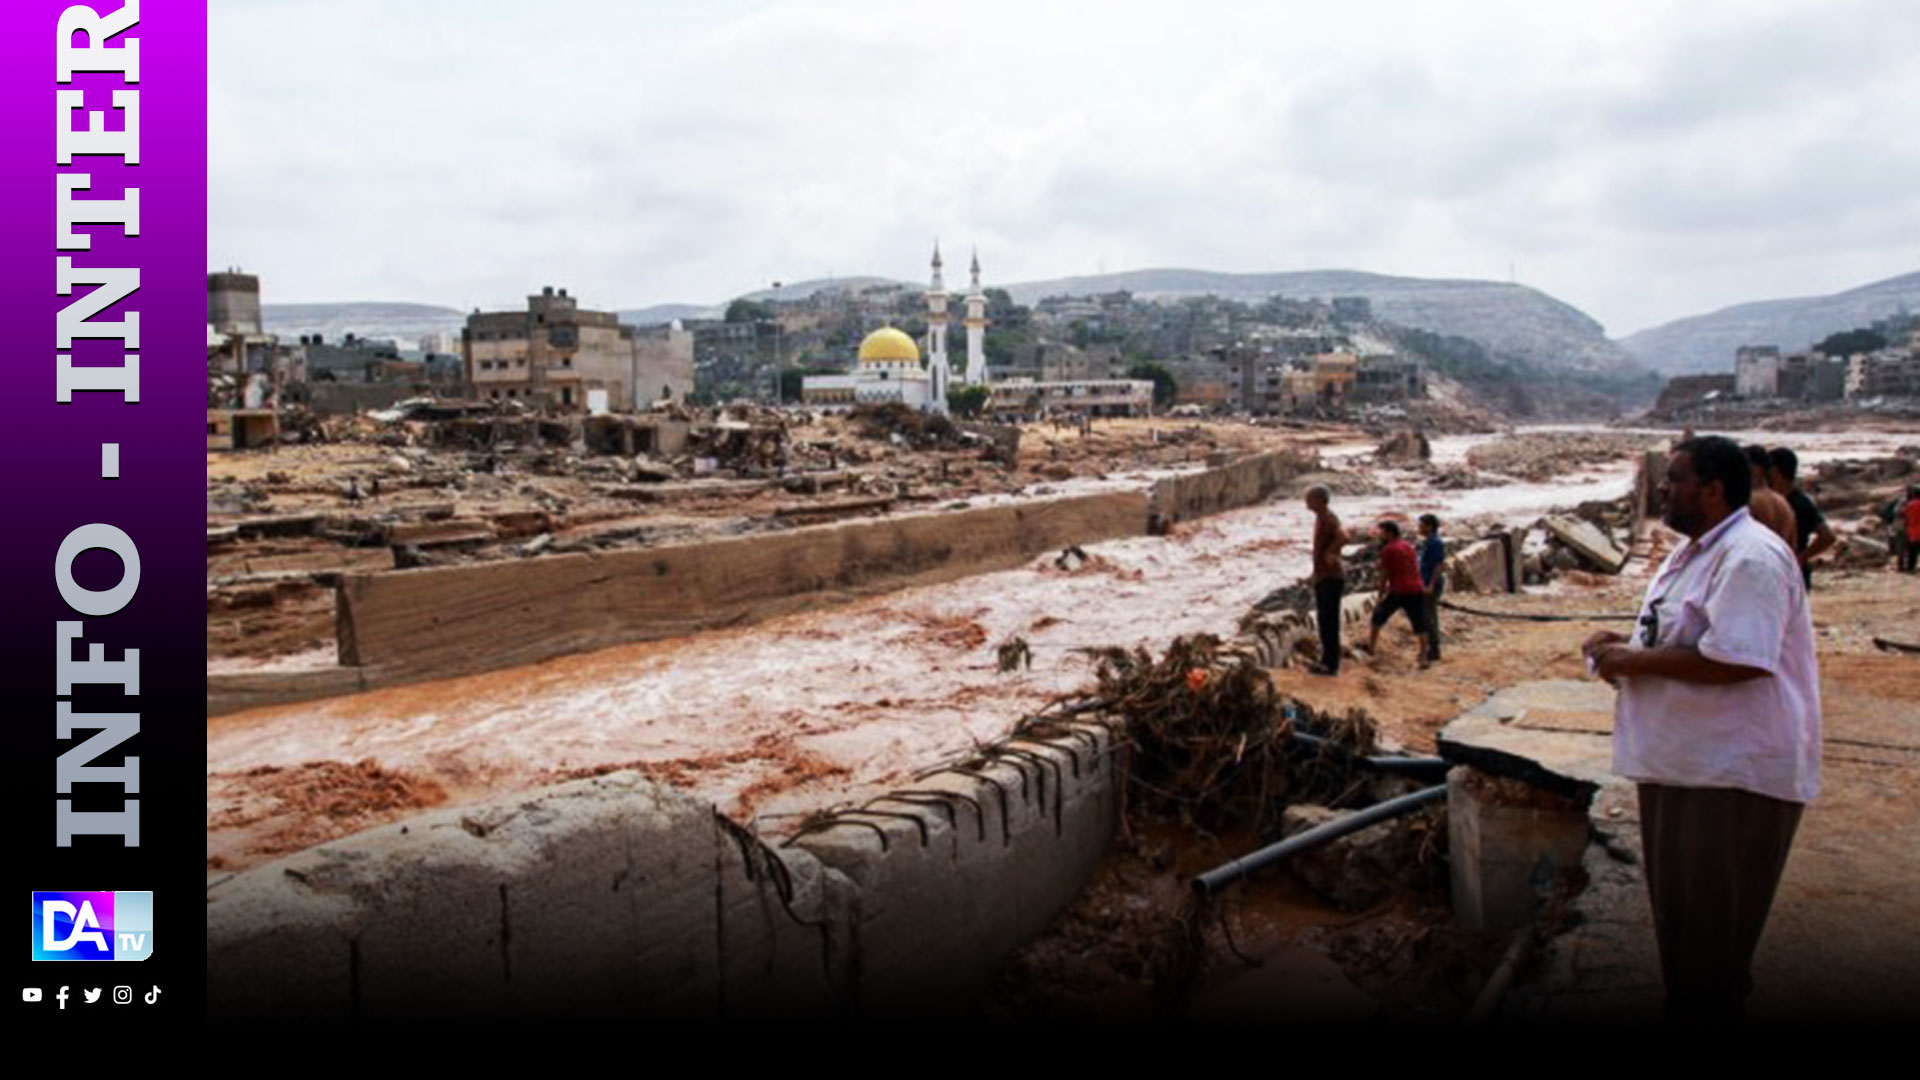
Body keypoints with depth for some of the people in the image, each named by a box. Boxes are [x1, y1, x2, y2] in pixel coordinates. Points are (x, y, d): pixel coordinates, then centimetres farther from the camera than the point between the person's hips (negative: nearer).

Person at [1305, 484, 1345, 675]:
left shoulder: (1327, 519, -17)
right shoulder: (1321, 518, 14)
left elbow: (1343, 537, -35)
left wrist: (1330, 552, -22)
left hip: (1330, 577, -10)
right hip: (1323, 577, 10)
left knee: (1329, 621, -7)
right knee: (1325, 619, 14)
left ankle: (1331, 664, -3)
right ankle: (1328, 660, 22)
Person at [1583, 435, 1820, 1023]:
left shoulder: (1750, 558, -20)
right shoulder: (1693, 550, 14)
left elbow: (1736, 660, -30)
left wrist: (1635, 661, -20)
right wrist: (1624, 648, 6)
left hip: (1734, 774, -10)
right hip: (1681, 762, 10)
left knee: (1709, 933, 2)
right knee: (1680, 915, 21)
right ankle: (1685, 1006, 36)